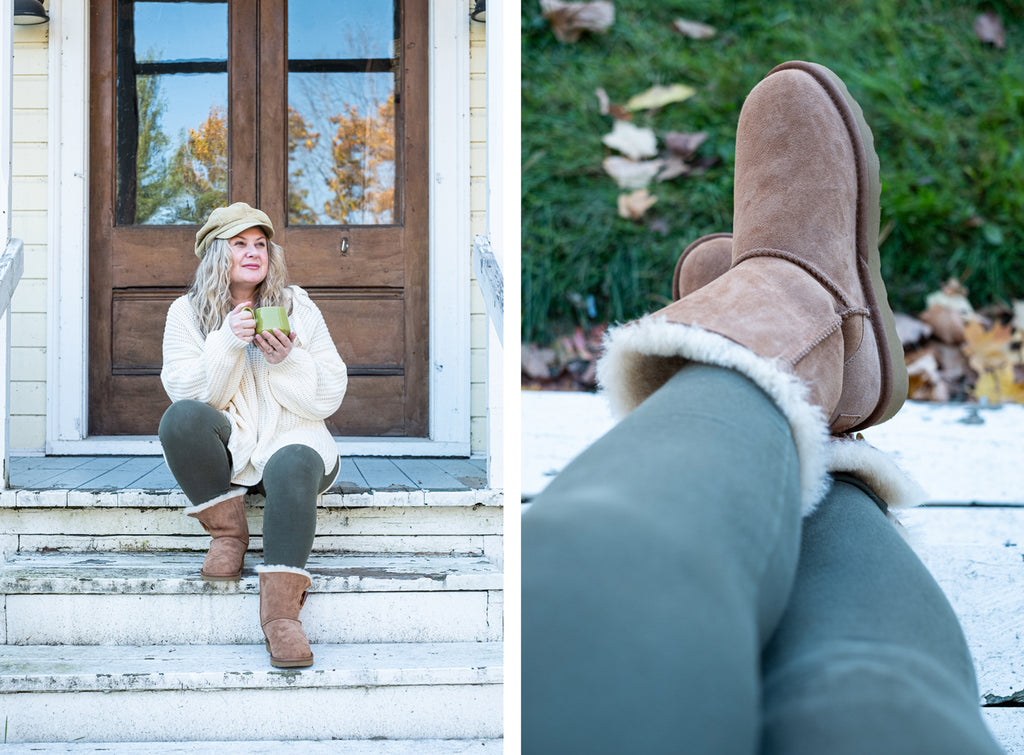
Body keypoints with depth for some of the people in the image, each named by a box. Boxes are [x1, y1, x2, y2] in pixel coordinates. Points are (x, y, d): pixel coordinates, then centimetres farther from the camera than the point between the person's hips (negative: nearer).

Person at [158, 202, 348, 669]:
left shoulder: (296, 307, 8)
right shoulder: (186, 312, 7)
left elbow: (329, 397, 5)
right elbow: (187, 393, -5)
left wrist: (288, 361, -14)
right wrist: (226, 342, -18)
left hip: (291, 440, -1)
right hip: (225, 447, 1)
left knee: (293, 468, -36)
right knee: (181, 418, -32)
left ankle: (281, 609, -42)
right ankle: (228, 533, -14)